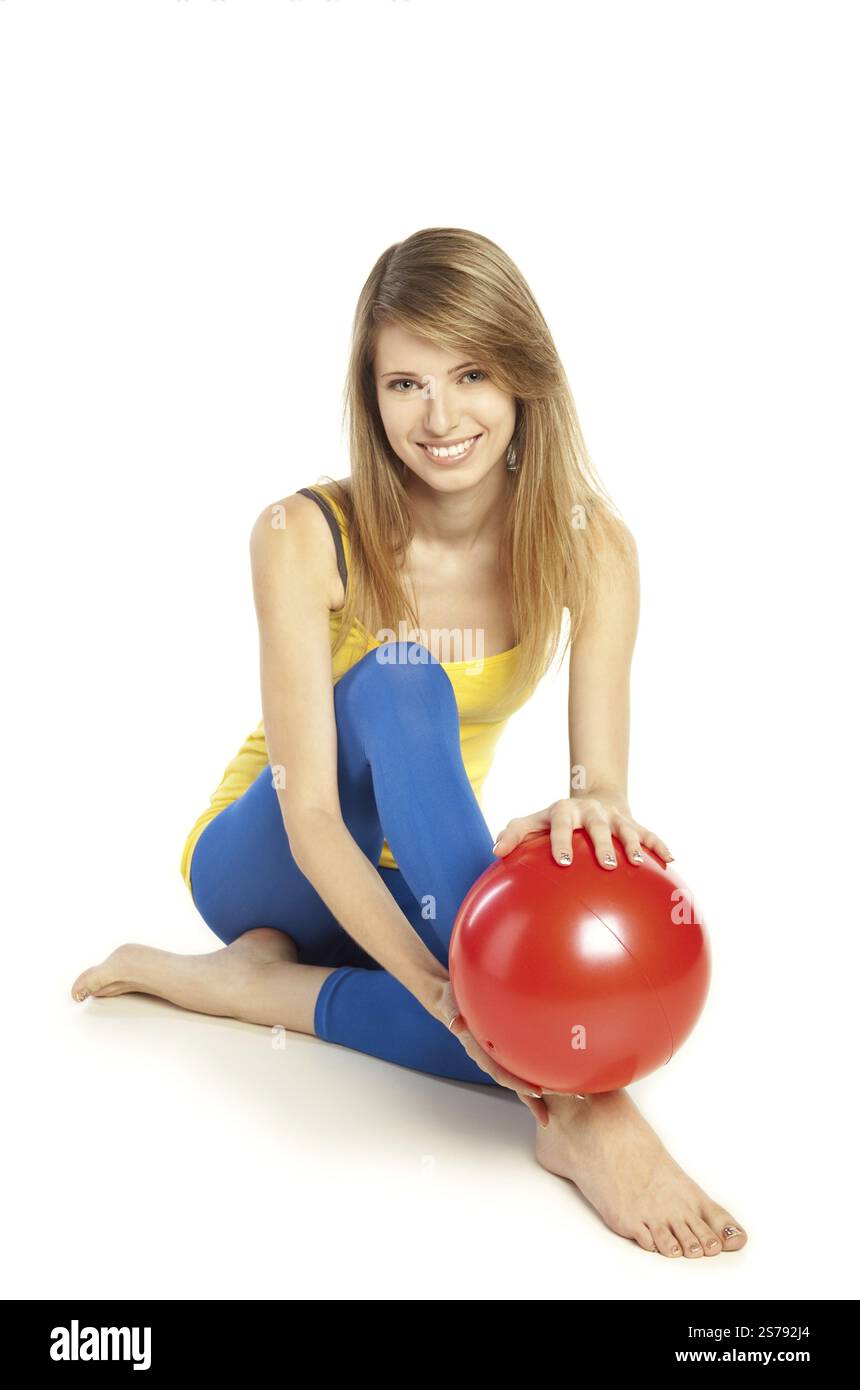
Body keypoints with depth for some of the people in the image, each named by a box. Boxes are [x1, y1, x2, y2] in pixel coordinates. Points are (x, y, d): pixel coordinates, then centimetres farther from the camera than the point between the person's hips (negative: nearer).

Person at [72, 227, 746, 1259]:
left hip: (434, 883, 3)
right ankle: (573, 1101, -40)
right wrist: (438, 985, -40)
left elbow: (602, 780, -19)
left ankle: (255, 981, -16)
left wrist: (591, 810, -45)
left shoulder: (590, 548, -13)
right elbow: (310, 815, -26)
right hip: (269, 867, -2)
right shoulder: (305, 538, -21)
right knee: (399, 680, -36)